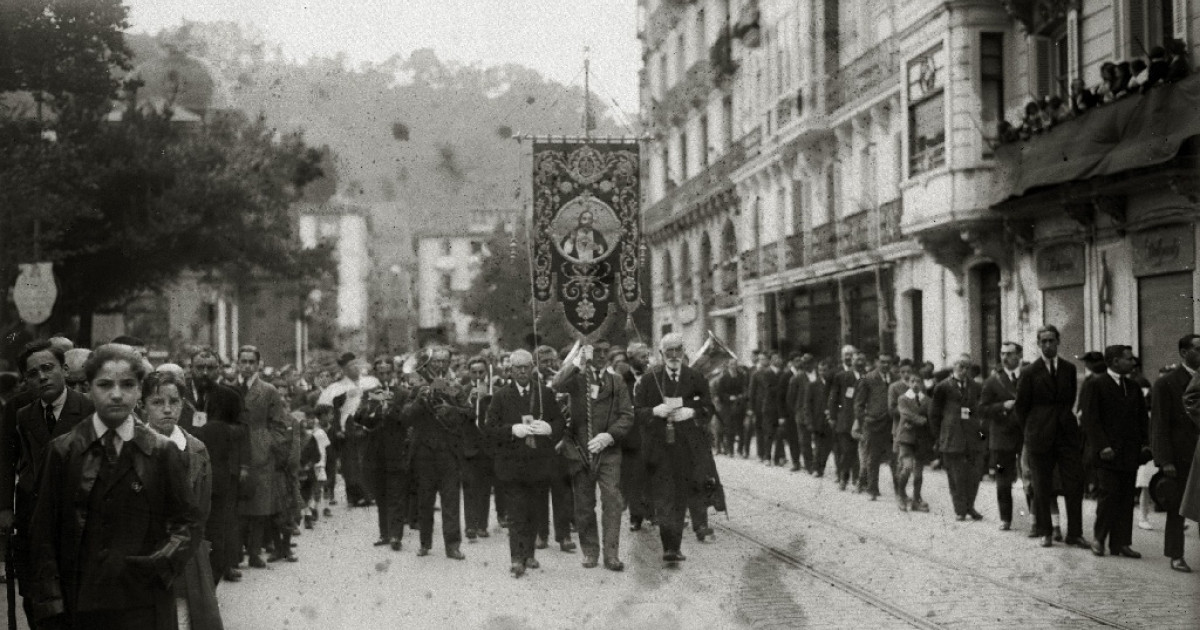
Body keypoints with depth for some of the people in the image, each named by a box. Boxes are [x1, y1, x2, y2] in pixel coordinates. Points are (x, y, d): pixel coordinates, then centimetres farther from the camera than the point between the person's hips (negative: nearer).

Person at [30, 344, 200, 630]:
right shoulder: (63, 451, 4)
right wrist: (51, 605, -3)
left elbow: (189, 521, 8)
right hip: (79, 605, 0)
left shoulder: (162, 453, 4)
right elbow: (44, 534, 3)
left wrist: (162, 562, -10)